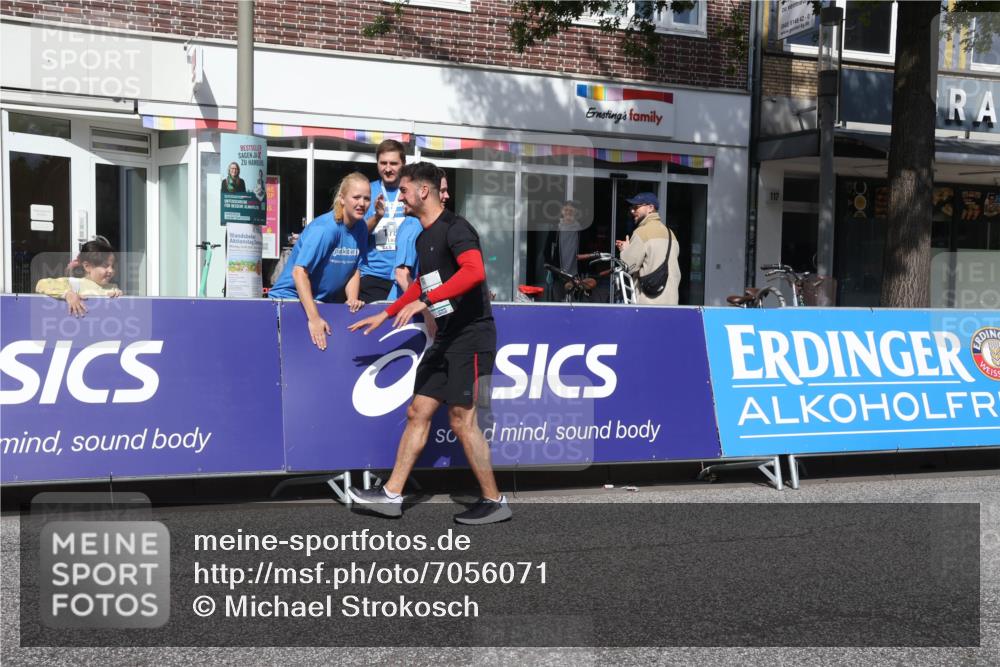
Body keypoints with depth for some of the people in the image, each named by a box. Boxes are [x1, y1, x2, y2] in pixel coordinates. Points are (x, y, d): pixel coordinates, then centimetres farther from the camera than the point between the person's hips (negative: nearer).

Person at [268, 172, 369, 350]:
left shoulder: (360, 228, -2)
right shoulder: (324, 229, -23)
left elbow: (354, 268, 6)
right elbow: (299, 272, -28)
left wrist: (352, 299, -12)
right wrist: (314, 318, -32)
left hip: (323, 302, 6)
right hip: (290, 296, -6)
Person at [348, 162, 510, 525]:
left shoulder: (454, 228, -13)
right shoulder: (423, 237, 16)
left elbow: (475, 272, -30)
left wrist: (425, 301, -33)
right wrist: (385, 315, 32)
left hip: (471, 335, -9)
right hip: (446, 338, 9)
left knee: (462, 419, -8)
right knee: (418, 412, 9)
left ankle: (494, 502, 4)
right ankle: (391, 495, 15)